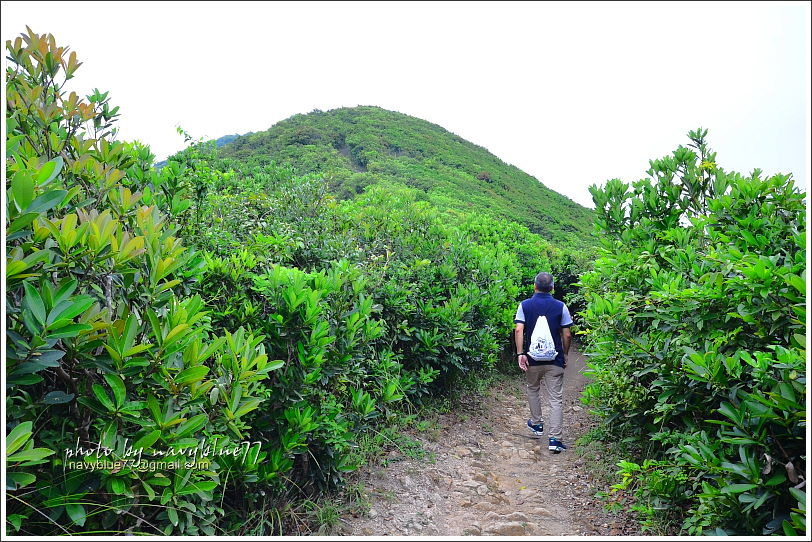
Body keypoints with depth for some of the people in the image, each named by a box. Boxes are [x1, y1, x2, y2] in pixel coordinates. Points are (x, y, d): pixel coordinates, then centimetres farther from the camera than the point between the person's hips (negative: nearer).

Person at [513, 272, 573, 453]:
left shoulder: (524, 305, -2)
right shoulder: (560, 306, -2)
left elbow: (519, 330, -12)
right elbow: (567, 335, -2)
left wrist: (520, 353, -11)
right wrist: (565, 354, 12)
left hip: (533, 358, 1)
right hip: (555, 360, -1)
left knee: (533, 389, 25)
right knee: (556, 398, 1)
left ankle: (536, 424, 36)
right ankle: (555, 439, -3)